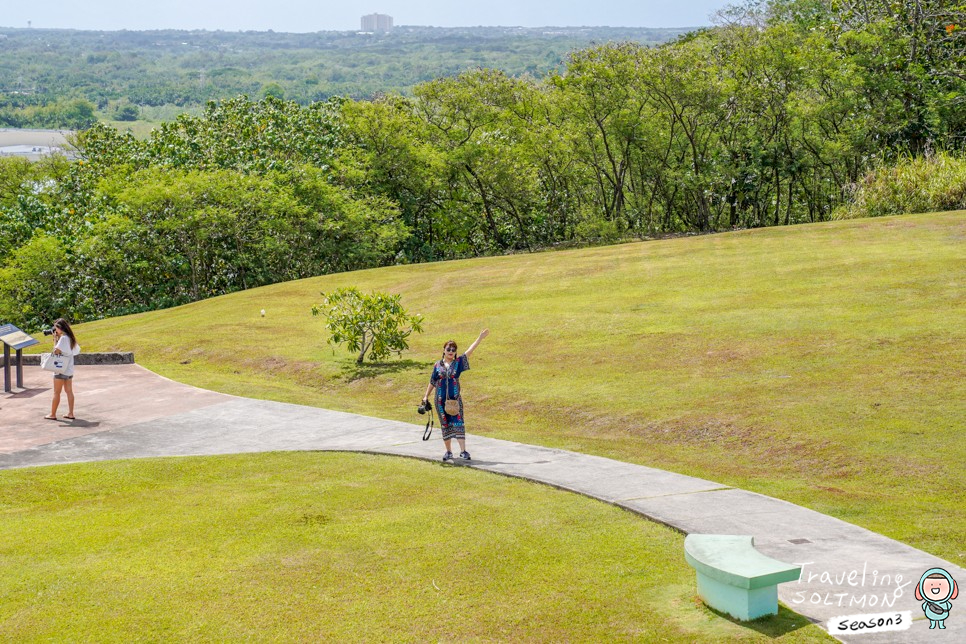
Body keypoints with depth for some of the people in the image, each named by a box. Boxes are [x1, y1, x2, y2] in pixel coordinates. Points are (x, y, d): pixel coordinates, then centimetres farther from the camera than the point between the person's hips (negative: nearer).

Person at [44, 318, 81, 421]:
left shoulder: (63, 338, -17)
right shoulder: (70, 338, 9)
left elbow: (56, 351, -18)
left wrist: (55, 338, -8)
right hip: (69, 369, 8)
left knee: (57, 392, -1)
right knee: (69, 391, 8)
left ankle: (53, 414, 4)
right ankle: (70, 413, 8)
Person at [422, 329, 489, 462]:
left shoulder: (458, 363, 2)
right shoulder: (437, 366, 4)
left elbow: (470, 351, -5)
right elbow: (432, 382, 12)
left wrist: (480, 338, -11)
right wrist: (426, 397, 12)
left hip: (455, 399, -1)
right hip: (441, 400, 1)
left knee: (458, 423, -9)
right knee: (445, 425, 8)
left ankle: (463, 451, -12)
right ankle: (448, 451, 18)